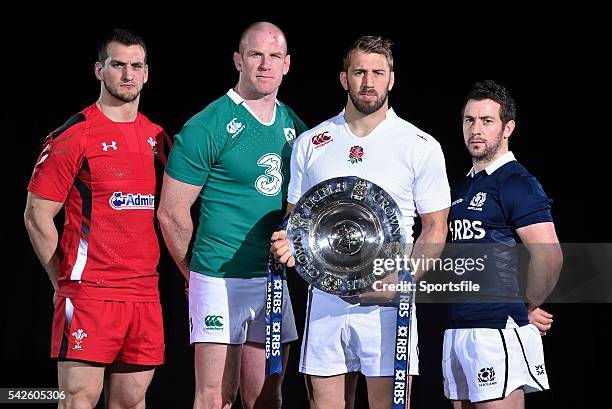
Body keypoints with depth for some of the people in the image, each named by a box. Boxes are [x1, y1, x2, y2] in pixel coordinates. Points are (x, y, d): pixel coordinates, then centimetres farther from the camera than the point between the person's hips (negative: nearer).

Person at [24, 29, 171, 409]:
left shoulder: (158, 138, 13)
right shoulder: (74, 136, -5)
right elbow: (37, 215, -4)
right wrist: (63, 282, -2)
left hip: (145, 292, 6)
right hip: (89, 291, -6)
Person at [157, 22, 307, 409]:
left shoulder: (294, 127, 11)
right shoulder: (208, 127, -9)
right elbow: (172, 212, -7)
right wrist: (196, 275, 3)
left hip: (274, 282, 6)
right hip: (220, 284, -6)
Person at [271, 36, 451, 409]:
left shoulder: (421, 147, 2)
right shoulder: (309, 143, 11)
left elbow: (435, 229, 3)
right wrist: (288, 243, -5)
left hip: (386, 303, -2)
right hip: (324, 296, 3)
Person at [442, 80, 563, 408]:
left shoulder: (517, 183, -8)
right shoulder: (464, 187, 19)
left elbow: (549, 256, -17)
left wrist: (529, 308, -5)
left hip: (498, 331, -9)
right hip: (456, 329, 9)